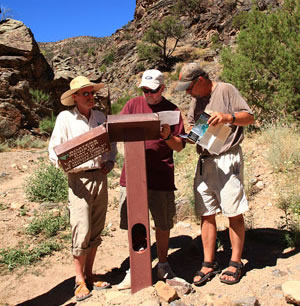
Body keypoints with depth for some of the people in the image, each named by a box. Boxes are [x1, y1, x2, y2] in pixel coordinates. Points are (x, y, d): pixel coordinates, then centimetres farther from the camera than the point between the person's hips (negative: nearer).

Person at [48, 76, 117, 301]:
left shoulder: (101, 117, 12)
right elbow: (54, 151, -4)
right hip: (79, 179, -4)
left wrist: (111, 161, 2)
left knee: (96, 232, 10)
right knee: (82, 232, -5)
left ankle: (89, 274, 25)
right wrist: (64, 162, -24)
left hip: (101, 177, 5)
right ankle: (80, 280, 12)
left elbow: (112, 143, 19)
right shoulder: (65, 118, -2)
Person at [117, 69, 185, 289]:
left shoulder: (172, 110, 4)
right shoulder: (133, 105, 9)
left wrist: (168, 137, -16)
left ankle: (163, 265, 30)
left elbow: (179, 147, 4)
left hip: (161, 176, -1)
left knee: (163, 224, 9)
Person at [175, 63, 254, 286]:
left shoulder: (226, 90, -2)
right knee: (206, 214, 6)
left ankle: (235, 263, 13)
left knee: (234, 213, 0)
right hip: (205, 161, 6)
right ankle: (209, 263, 16)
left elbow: (249, 117, -6)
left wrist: (227, 117, -23)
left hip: (227, 160, -6)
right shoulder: (196, 100, 17)